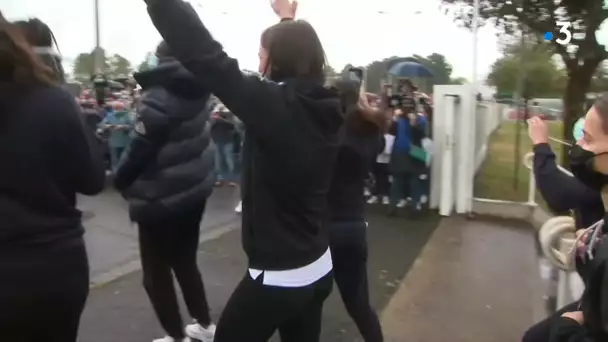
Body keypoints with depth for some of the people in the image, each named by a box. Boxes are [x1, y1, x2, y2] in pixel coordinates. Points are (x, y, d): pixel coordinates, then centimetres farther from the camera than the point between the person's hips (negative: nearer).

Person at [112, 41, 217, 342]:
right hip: (195, 190, 8)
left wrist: (121, 180, -3)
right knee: (185, 262, 21)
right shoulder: (197, 92, 4)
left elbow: (140, 147, -17)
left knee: (156, 274, 8)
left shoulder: (159, 96, -17)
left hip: (162, 198, -7)